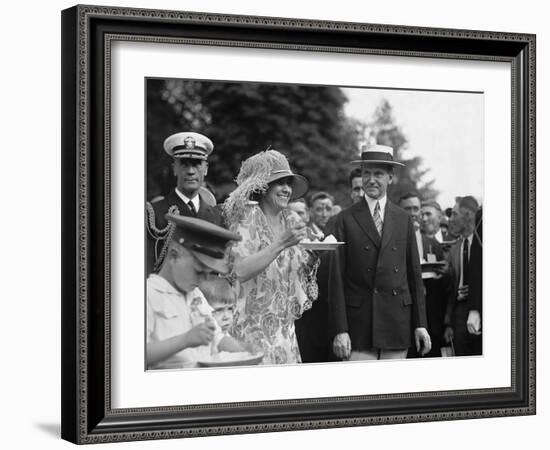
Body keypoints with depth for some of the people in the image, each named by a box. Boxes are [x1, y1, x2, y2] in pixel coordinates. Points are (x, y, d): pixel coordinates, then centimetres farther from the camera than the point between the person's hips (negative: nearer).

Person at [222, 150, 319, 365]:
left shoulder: (292, 220, 8)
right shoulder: (246, 219, -10)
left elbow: (302, 272, 14)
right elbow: (240, 271, -23)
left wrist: (314, 255, -6)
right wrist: (281, 243, -26)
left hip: (284, 326, 6)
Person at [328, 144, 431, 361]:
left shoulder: (403, 219, 11)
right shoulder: (346, 219, 1)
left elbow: (414, 274, 11)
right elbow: (337, 278, -2)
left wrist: (420, 324, 6)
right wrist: (340, 330, -8)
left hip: (397, 323, 3)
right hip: (358, 323, -2)